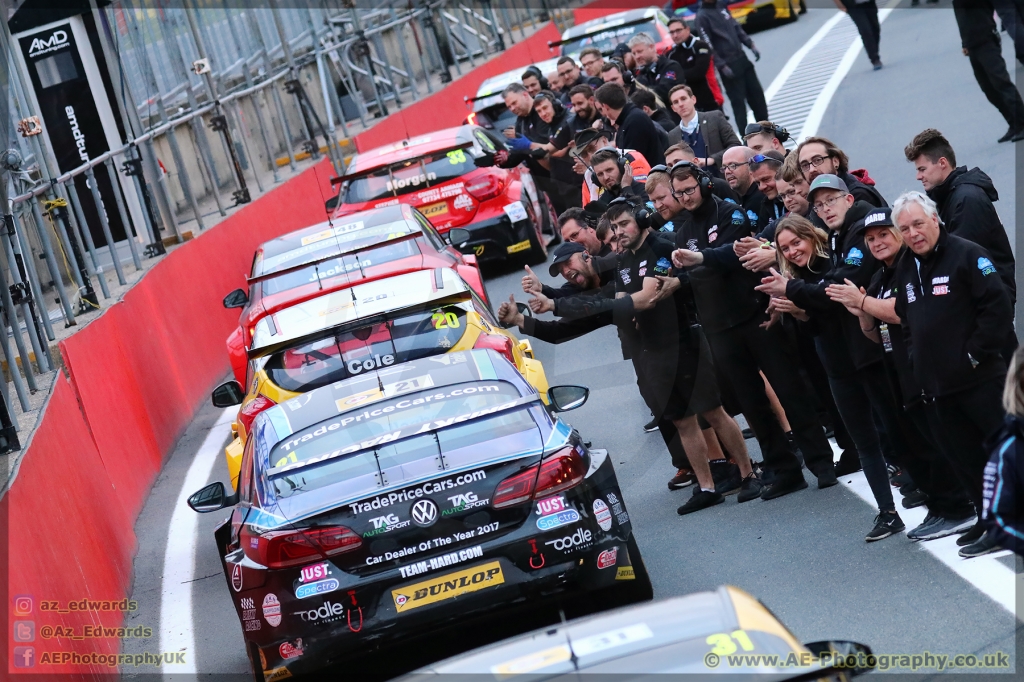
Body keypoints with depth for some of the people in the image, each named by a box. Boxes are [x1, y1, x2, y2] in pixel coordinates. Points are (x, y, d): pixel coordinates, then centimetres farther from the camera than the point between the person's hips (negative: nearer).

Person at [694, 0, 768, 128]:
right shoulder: (702, 16, -13)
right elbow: (709, 46, -17)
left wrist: (751, 45, 11)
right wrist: (722, 66, -21)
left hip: (742, 58, 7)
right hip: (729, 65, -7)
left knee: (757, 94, 12)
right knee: (738, 100, -3)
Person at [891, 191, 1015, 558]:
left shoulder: (967, 255, -10)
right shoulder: (905, 270, 13)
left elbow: (999, 307, -16)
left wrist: (977, 353, -15)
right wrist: (918, 362, 13)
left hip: (981, 379, -8)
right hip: (938, 386, 8)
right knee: (965, 458, 11)